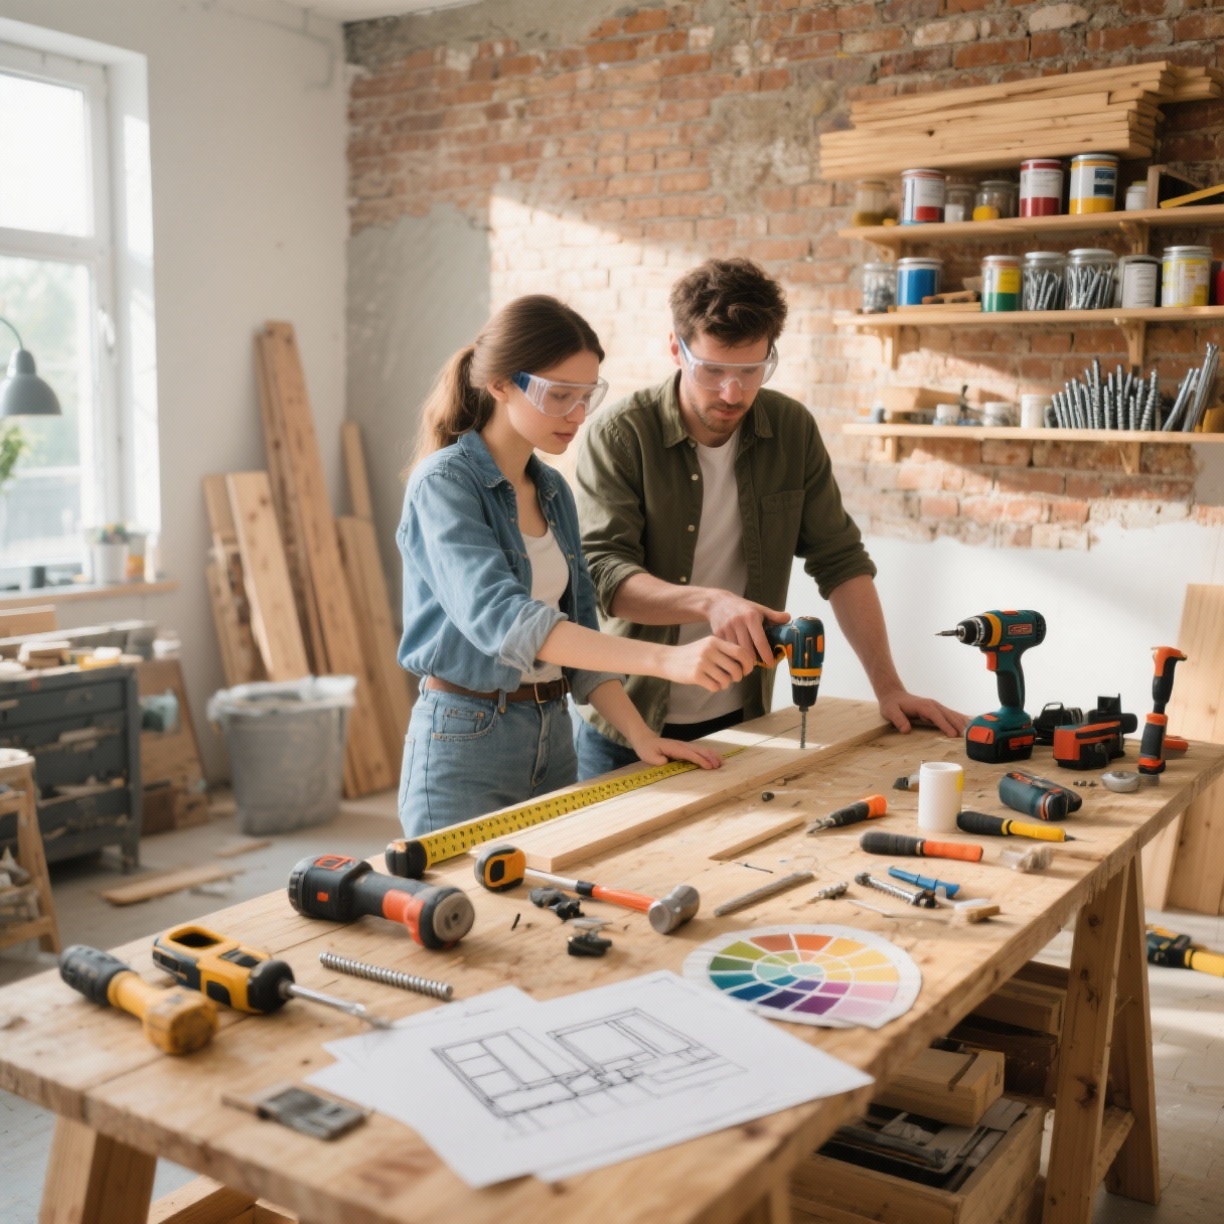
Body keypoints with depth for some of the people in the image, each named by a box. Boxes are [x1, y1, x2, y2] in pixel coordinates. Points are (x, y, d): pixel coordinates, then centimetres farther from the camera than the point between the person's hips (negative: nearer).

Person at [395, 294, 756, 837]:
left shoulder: (553, 491, 9)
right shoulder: (445, 483, -14)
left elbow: (577, 627, 11)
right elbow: (499, 618, -29)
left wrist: (640, 736, -2)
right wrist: (665, 659, -37)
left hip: (553, 737, 7)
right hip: (465, 745, -7)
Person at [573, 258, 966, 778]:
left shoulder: (792, 429, -1)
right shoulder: (619, 436, -13)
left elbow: (840, 560, 1)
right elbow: (603, 574, -22)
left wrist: (888, 687, -5)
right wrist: (711, 602, -38)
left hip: (740, 723, 3)